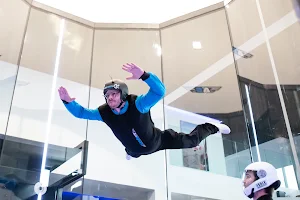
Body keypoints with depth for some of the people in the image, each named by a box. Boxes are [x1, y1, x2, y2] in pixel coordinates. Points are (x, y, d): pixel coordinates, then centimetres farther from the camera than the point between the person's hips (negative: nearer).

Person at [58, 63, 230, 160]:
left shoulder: (138, 104, -38)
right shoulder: (104, 113, -25)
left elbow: (160, 91, -53)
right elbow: (81, 112, -15)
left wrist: (144, 75, -71)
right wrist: (68, 101, -35)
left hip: (157, 140, -4)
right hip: (137, 149, 5)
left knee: (191, 141, 6)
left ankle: (212, 128, 34)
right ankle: (130, 153, 80)